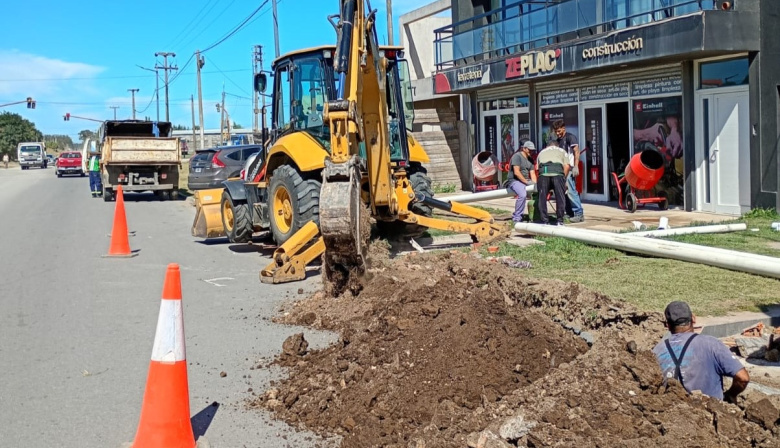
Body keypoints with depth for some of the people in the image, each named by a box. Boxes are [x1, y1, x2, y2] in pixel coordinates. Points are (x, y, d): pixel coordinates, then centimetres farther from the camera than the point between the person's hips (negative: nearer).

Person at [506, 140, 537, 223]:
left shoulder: (530, 160, 16)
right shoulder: (517, 156, -10)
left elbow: (532, 174, 9)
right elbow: (516, 172, -19)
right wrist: (526, 182, -21)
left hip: (526, 181, 8)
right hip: (515, 180, -8)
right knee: (523, 195, -34)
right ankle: (517, 217, -24)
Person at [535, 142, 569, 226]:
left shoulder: (542, 152, 38)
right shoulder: (561, 151, 33)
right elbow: (566, 166, 17)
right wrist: (564, 178, 25)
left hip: (543, 170, 1)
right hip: (557, 170, -1)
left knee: (542, 197, 8)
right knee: (560, 197, 7)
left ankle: (545, 221, 10)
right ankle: (559, 220, 8)